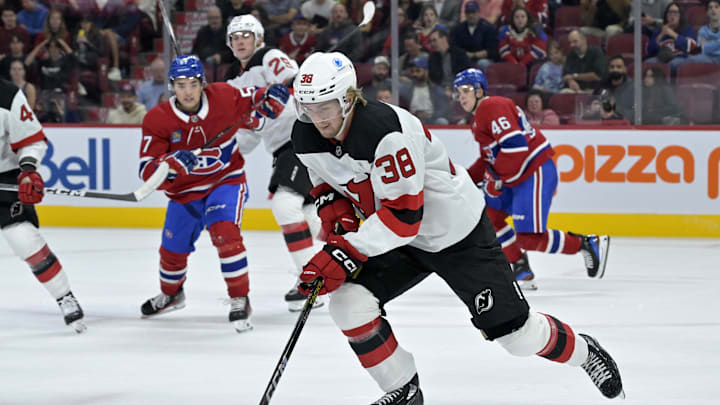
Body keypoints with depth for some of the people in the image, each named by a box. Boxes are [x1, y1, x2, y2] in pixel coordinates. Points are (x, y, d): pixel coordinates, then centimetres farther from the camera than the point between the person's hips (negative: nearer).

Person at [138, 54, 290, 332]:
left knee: (225, 233, -26)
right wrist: (173, 163, -43)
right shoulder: (158, 120, -19)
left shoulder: (224, 97, -17)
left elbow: (251, 104, 3)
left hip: (226, 181, -2)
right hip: (184, 191, 2)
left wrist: (270, 101, -20)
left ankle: (240, 301, -13)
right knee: (173, 249, 14)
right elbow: (147, 171, -23)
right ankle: (171, 294, 47)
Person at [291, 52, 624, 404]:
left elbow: (404, 215, -35)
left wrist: (346, 252, -39)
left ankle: (581, 351, 30)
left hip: (456, 231, -7)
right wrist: (333, 205, -11)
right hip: (396, 239, 7)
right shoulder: (307, 139, -11)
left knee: (513, 329, 0)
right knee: (349, 303, -15)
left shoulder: (385, 131, -35)